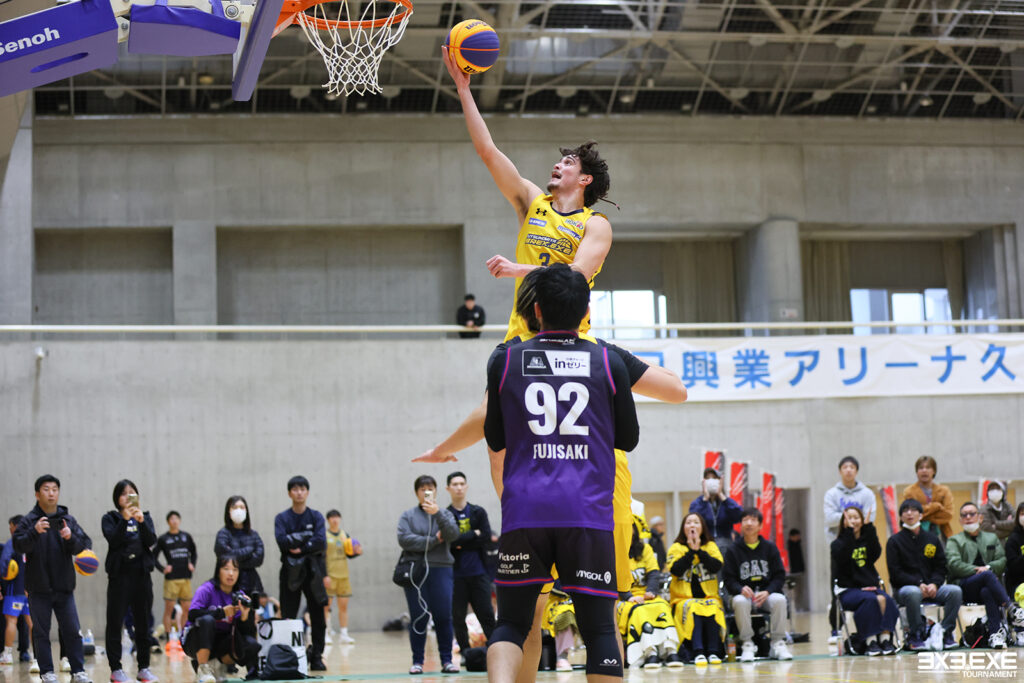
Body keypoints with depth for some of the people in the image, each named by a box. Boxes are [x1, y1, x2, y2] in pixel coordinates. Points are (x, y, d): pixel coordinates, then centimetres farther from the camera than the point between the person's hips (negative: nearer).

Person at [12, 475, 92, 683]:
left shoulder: (68, 520, 5)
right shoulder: (29, 520, -1)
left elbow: (84, 546, 0)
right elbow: (18, 545, -13)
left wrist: (71, 538, -21)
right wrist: (35, 532, -30)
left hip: (64, 587, 2)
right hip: (39, 588, -2)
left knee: (72, 630, 2)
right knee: (41, 631, 4)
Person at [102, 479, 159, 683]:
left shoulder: (145, 517, 12)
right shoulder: (110, 519, 5)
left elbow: (152, 541, -4)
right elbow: (113, 539, -13)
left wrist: (141, 521, -19)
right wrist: (125, 520, -25)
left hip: (141, 574, 3)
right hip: (119, 575, -3)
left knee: (143, 623, 6)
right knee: (115, 623, -3)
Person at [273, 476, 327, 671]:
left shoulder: (316, 517, 5)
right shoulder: (282, 518, 4)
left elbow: (321, 543, -8)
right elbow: (282, 541, -14)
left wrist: (300, 548, -14)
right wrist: (307, 537, -13)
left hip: (313, 570, 1)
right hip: (290, 572, -1)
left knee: (318, 616, 0)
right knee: (288, 618, -1)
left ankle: (316, 657, 6)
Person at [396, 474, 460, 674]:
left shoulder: (444, 514, 11)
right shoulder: (408, 516, 7)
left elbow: (453, 534, -8)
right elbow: (404, 539, -9)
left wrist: (438, 513, -21)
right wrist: (434, 541, -9)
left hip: (441, 570, 1)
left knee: (444, 617, -2)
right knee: (418, 618, 0)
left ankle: (446, 660, 4)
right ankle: (417, 661, 7)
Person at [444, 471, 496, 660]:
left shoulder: (478, 512, 10)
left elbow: (486, 537, -3)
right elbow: (450, 541, -11)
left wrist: (461, 543, -9)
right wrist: (474, 534, -8)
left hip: (478, 572, 1)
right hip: (456, 574, -1)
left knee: (486, 614, -1)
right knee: (458, 617, 2)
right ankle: (466, 653, 10)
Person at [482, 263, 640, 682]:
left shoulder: (504, 360, 7)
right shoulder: (609, 364, 6)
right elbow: (628, 439, 16)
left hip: (524, 510, 1)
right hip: (587, 511, -1)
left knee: (511, 624, 9)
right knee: (599, 628, 4)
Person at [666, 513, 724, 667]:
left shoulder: (711, 546, 13)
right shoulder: (676, 547, 9)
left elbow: (717, 566, -7)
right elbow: (675, 570, -10)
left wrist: (699, 550, -10)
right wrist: (691, 550, -9)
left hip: (709, 597, 1)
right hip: (684, 599, -1)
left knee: (713, 608, -32)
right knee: (692, 608, -34)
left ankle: (714, 652, -32)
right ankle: (698, 652, -42)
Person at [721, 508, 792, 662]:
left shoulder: (770, 547, 9)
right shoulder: (733, 550, 7)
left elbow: (780, 575, 5)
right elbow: (728, 579, 3)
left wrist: (767, 592, -13)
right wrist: (741, 589, -19)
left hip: (767, 593, 1)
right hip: (744, 593, -1)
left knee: (779, 600, -33)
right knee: (739, 602, -36)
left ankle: (778, 643, -18)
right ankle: (747, 645, -23)